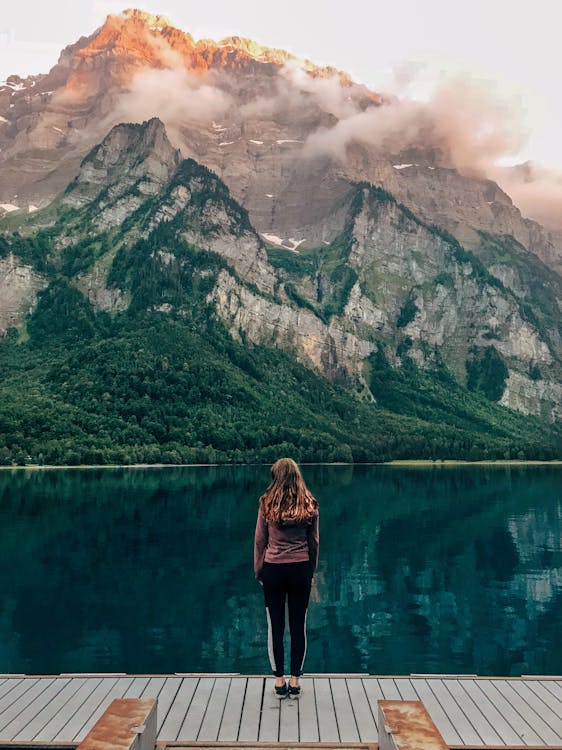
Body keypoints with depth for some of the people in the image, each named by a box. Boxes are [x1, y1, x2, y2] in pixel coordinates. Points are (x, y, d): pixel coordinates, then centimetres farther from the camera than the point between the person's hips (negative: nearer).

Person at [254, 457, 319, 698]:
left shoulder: (267, 503, -8)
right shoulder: (309, 505, -3)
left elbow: (259, 540, -2)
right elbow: (314, 542, 4)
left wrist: (258, 570, 8)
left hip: (273, 569, -1)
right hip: (301, 569, 1)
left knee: (275, 626, 10)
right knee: (299, 626, 11)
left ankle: (279, 681, 19)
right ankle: (295, 681, 19)